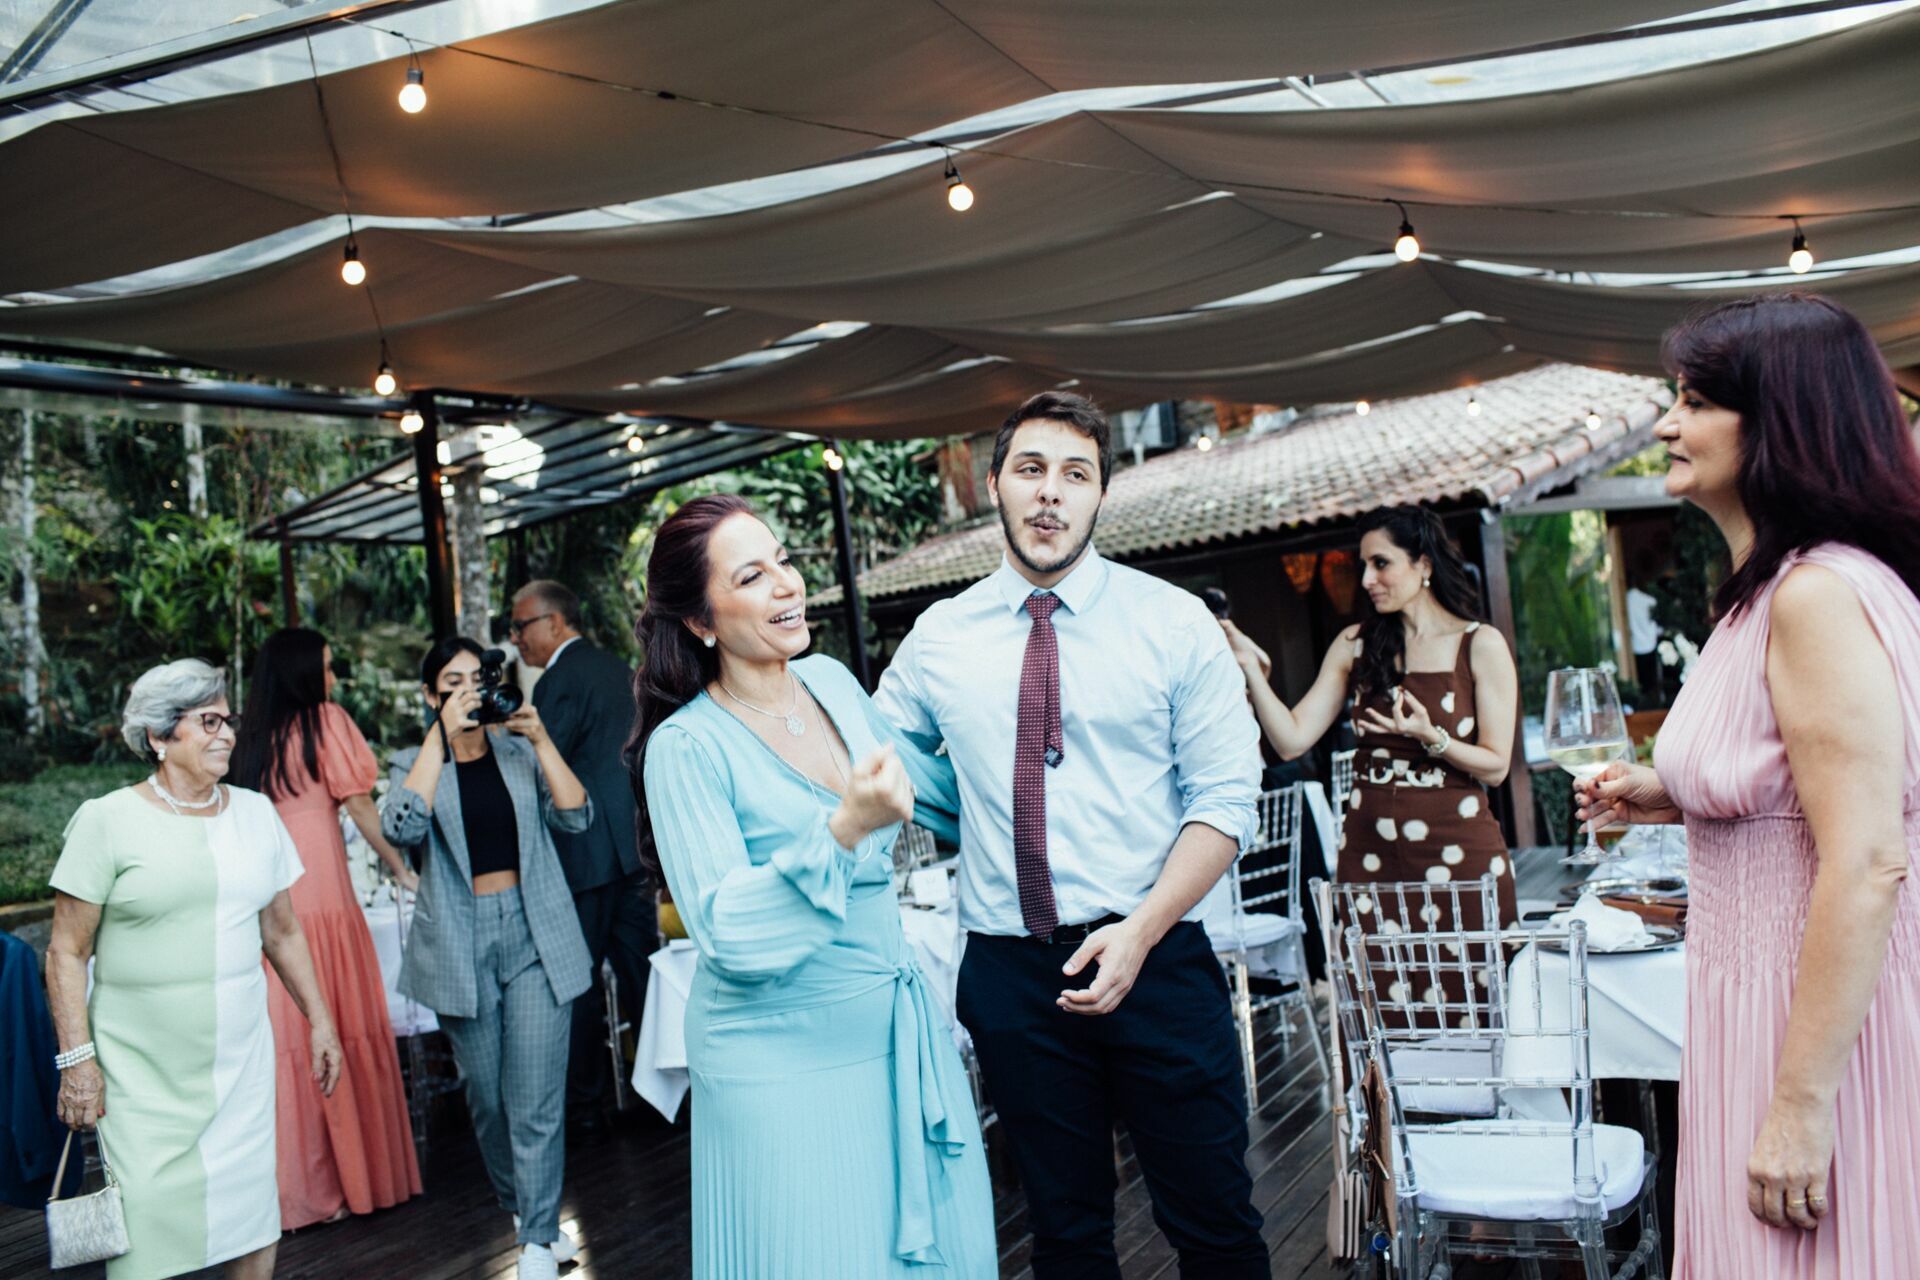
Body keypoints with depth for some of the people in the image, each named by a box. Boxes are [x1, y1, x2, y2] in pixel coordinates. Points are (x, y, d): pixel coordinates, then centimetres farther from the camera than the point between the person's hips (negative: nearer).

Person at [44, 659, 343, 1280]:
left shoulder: (255, 813, 8)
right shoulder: (108, 820, -5)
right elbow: (67, 953, -5)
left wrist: (319, 1020, 13)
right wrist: (77, 1058, -10)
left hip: (241, 1060, 4)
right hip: (144, 1070, -4)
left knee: (255, 1223, 6)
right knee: (146, 1228, -3)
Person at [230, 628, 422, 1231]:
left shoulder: (254, 735, 14)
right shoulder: (325, 720, -1)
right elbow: (360, 805, -1)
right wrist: (401, 867, 8)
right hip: (319, 890, -5)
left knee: (288, 1034, 7)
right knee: (341, 1029, 2)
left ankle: (296, 1186, 13)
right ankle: (359, 1173, 9)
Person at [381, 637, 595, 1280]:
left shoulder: (521, 753, 9)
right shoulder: (415, 763, 7)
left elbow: (575, 816, -6)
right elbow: (402, 827, -16)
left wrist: (539, 737, -12)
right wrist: (442, 735, -15)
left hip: (535, 937, 0)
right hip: (461, 943, 1)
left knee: (536, 1098, -4)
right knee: (486, 1097, 9)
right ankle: (521, 1207, 30)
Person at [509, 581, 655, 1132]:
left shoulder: (559, 679, -13)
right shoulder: (619, 669, 13)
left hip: (584, 849, -8)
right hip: (632, 842, 8)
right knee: (640, 966, 14)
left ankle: (585, 1102, 10)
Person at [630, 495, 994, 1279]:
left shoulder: (831, 681, 2)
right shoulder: (685, 746, -16)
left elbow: (934, 787, 17)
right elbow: (724, 931, -23)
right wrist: (842, 831, -33)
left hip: (897, 1024, 6)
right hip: (785, 1058, -6)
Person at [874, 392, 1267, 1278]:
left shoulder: (1174, 623, -3)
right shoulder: (938, 636, 4)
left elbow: (1225, 796, -5)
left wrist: (1141, 932, -17)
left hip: (1158, 962, -1)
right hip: (1009, 969, 2)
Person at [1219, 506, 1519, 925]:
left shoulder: (1481, 645, 1)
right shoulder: (1355, 644, 8)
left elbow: (1496, 766, -2)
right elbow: (1292, 741, 1)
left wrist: (1431, 738, -18)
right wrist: (1251, 668, -8)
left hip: (1458, 849, -2)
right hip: (1369, 854, 2)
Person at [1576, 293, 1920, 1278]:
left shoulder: (1819, 594, -20)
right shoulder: (1771, 591, 10)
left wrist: (1800, 1106, -23)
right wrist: (1670, 799, 10)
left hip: (1826, 1024, -10)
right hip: (1762, 1001, 10)